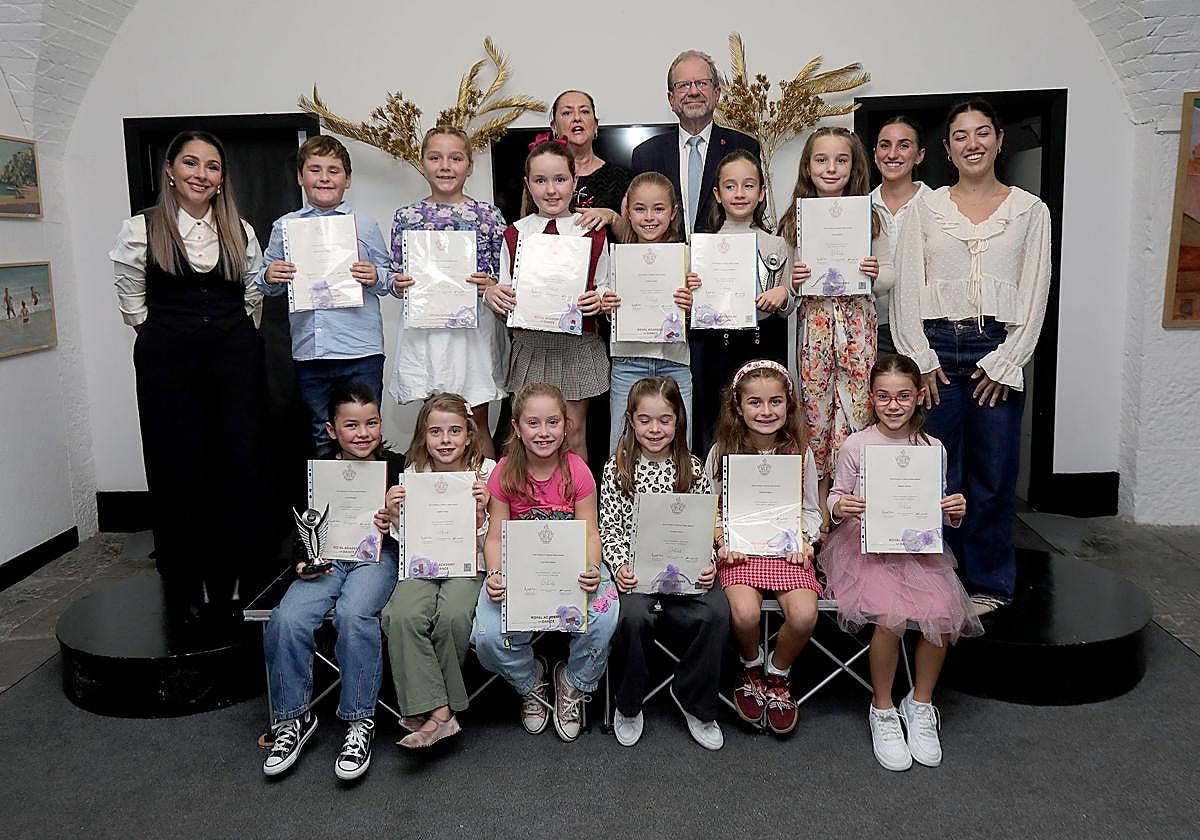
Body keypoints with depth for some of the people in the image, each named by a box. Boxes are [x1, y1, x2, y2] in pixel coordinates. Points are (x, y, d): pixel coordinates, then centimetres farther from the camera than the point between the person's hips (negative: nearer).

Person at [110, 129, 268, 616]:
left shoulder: (241, 232, 9)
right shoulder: (141, 230, 2)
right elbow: (132, 304, 6)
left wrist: (234, 336, 10)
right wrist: (169, 338, 4)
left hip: (236, 358, 2)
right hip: (169, 363, -2)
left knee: (240, 465, 2)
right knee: (179, 470, 1)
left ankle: (236, 582, 15)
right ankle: (186, 588, 15)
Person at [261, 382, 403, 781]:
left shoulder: (396, 467, 1)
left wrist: (394, 520, -18)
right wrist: (302, 563, -3)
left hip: (376, 556, -3)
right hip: (325, 559, 3)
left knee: (353, 614, -32)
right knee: (288, 620, -23)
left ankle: (359, 722, -17)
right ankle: (293, 718, -2)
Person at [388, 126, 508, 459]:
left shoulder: (488, 215, 2)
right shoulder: (406, 217, 6)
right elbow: (396, 275, 12)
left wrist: (492, 285, -16)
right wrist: (398, 285, -10)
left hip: (475, 327, -1)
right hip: (424, 330, 1)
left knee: (477, 423, 6)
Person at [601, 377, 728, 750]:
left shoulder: (692, 469, 9)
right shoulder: (617, 469, 5)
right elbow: (609, 528, 3)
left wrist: (708, 566, -9)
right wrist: (620, 566, -13)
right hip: (636, 571, -1)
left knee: (716, 612, -26)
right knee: (633, 615, -32)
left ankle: (694, 701, 0)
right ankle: (628, 705, -3)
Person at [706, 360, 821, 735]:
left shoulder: (799, 452, 5)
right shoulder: (722, 452, 1)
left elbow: (809, 510, 14)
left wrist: (803, 539, -5)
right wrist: (723, 542, -9)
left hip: (787, 549, 1)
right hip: (740, 549, -1)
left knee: (804, 615, -25)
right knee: (745, 613, -29)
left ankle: (777, 674, 8)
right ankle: (751, 668, 7)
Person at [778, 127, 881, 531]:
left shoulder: (868, 214, 4)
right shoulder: (796, 218, 4)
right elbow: (785, 283, 7)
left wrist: (876, 273, -14)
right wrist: (793, 282, -14)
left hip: (856, 319, 0)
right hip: (813, 320, 1)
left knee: (854, 406, -1)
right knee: (814, 407, 5)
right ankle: (818, 508, 17)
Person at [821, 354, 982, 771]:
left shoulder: (932, 448, 6)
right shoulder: (855, 446, -2)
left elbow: (939, 513, 14)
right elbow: (836, 499, 5)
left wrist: (954, 513, -8)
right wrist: (840, 507, -18)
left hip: (919, 548, 3)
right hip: (866, 547, -3)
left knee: (943, 614, -22)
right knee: (891, 617, -27)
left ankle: (920, 703, 5)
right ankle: (882, 709, 0)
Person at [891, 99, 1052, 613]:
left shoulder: (1030, 210, 8)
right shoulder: (926, 208, 8)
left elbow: (1035, 293, 3)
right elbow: (906, 287, 2)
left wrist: (1005, 363, -6)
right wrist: (919, 359, -6)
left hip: (999, 350, 0)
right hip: (936, 349, 0)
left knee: (994, 473, 4)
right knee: (939, 473, 2)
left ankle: (988, 582, 20)